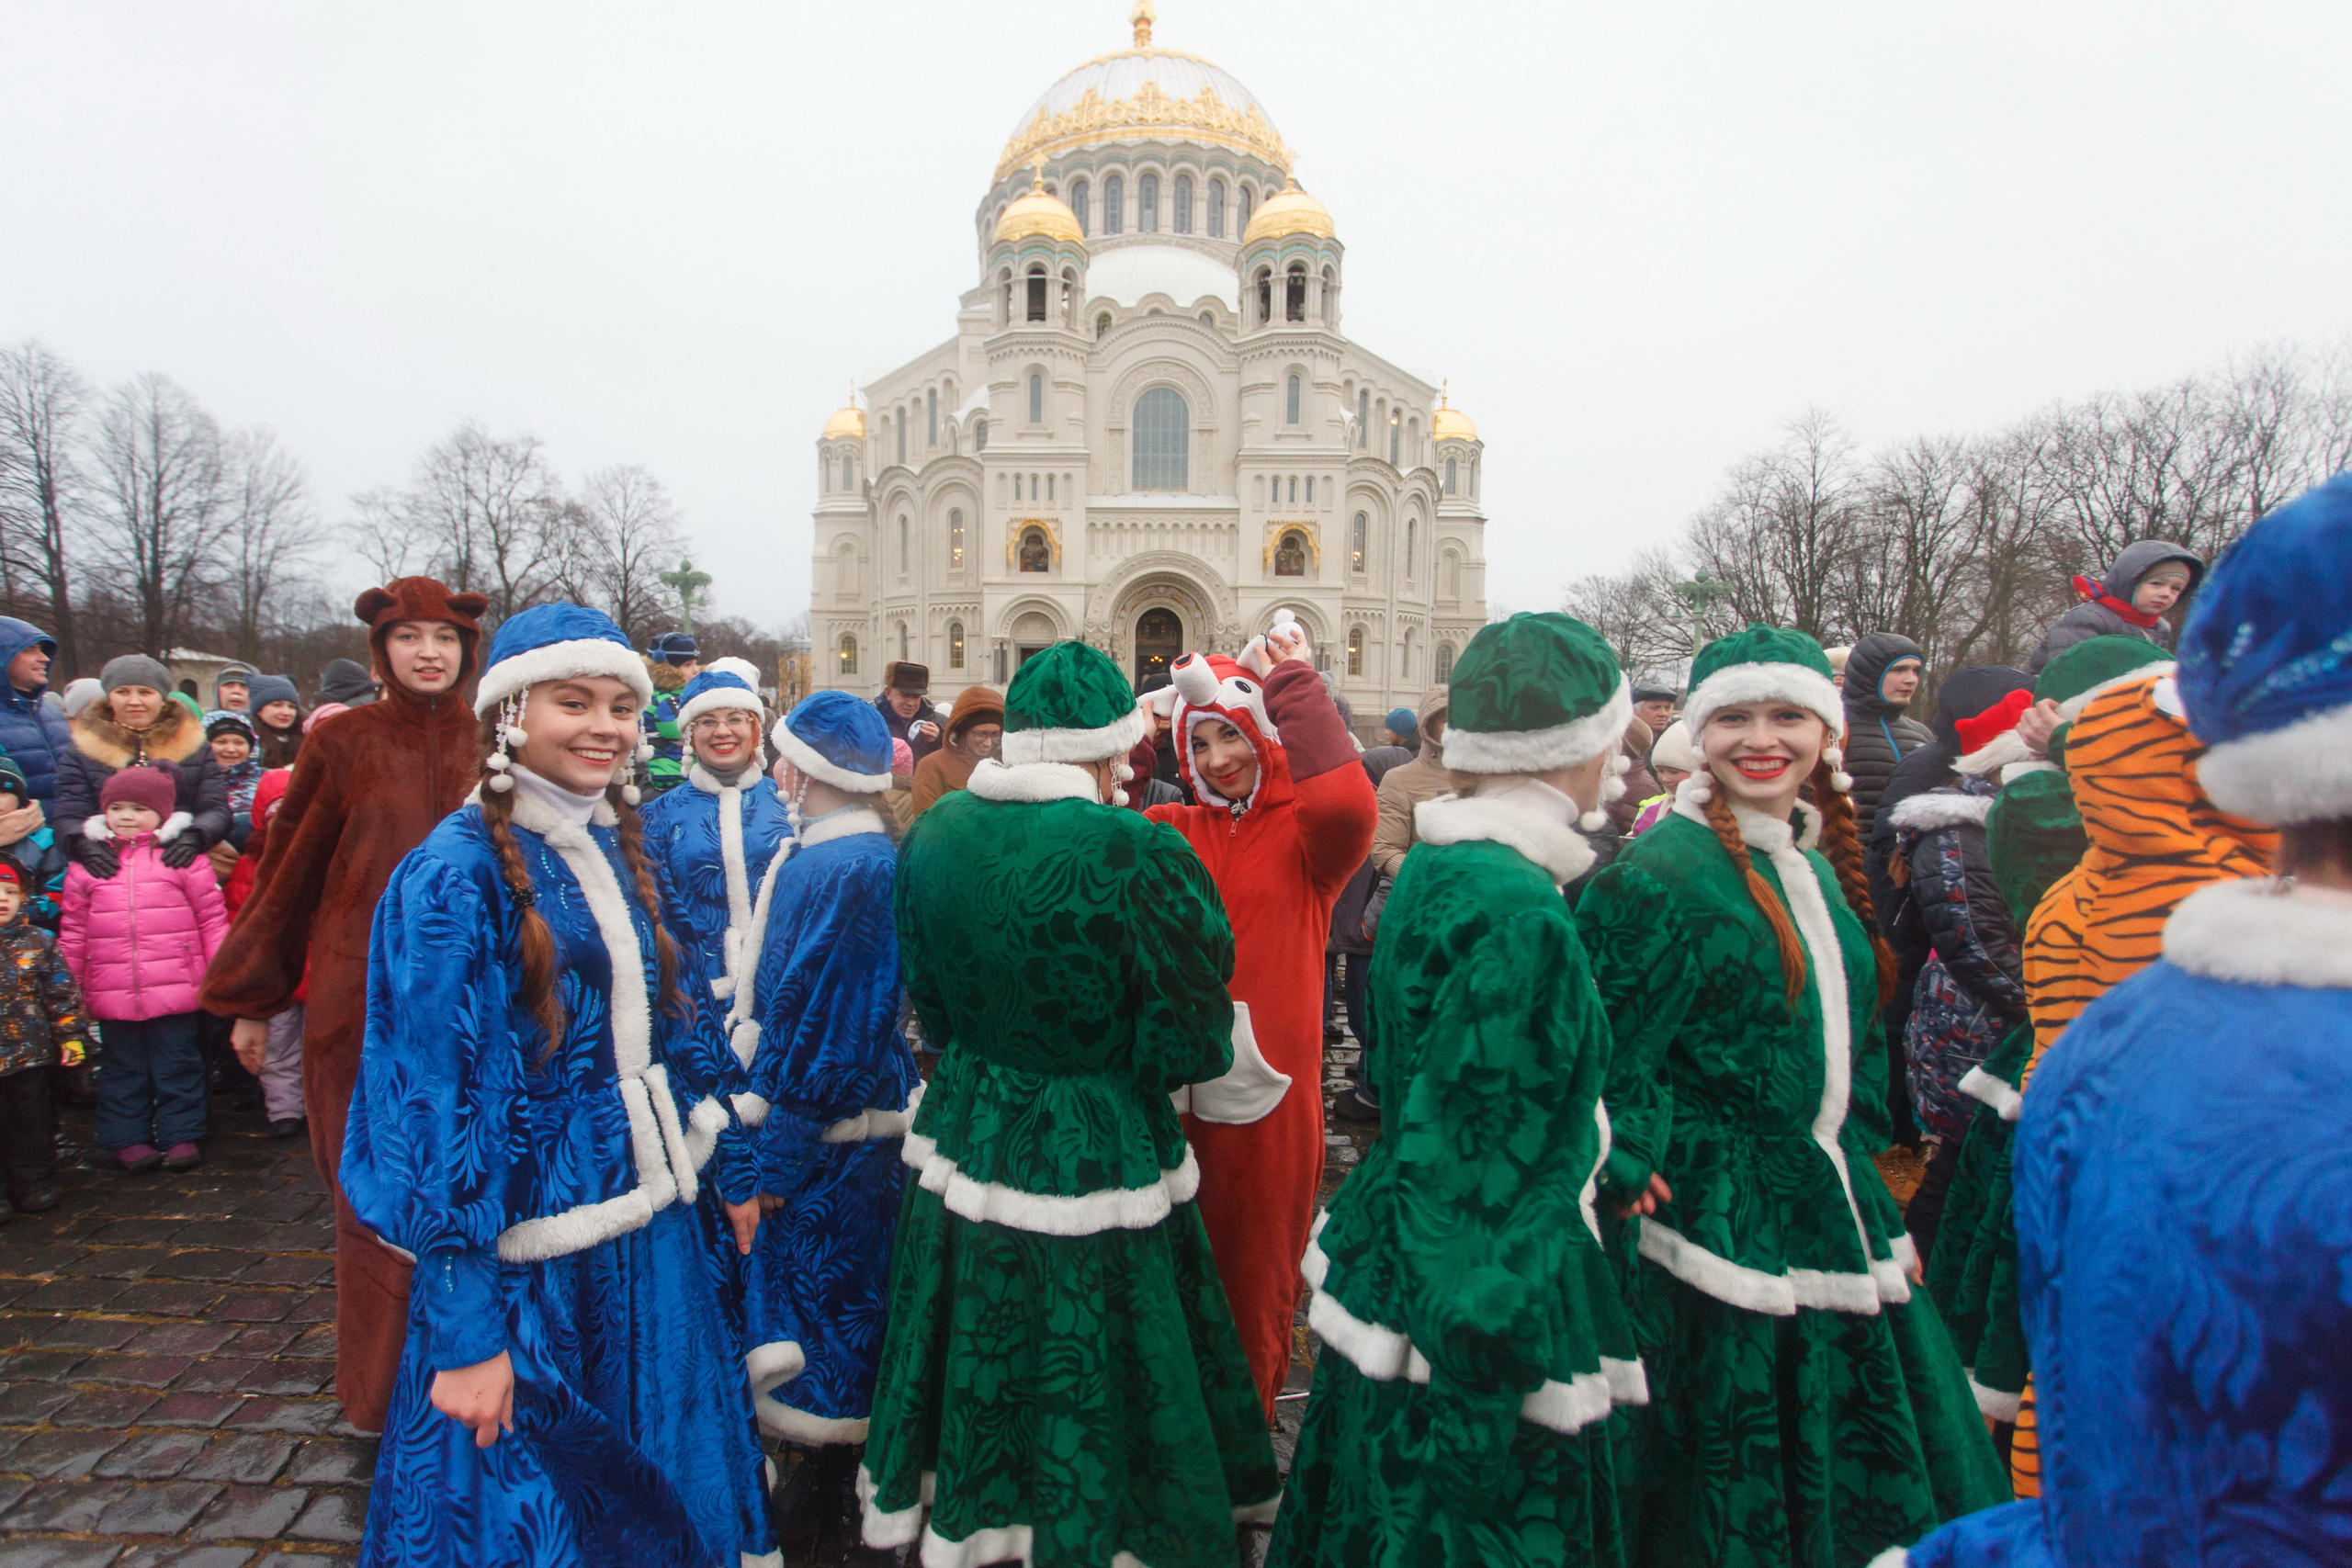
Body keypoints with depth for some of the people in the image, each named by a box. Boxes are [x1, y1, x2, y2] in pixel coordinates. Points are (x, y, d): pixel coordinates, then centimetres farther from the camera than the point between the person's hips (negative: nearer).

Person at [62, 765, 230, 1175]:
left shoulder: (184, 857, 0)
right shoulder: (87, 862, 7)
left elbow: (212, 918, 2)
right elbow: (73, 929, 10)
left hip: (175, 989, -2)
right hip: (112, 995, 2)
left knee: (177, 1064, 7)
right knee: (122, 1069, 11)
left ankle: (181, 1136, 16)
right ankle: (128, 1139, 21)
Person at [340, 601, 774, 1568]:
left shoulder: (617, 849, 6)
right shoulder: (457, 874, -16)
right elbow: (432, 1100, -19)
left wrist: (731, 1170, 17)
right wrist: (464, 1329, -19)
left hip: (651, 1234, 7)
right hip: (532, 1257, -7)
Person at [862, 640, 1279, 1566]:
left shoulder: (933, 833, -5)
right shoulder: (1138, 853, -24)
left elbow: (927, 999, 8)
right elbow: (1187, 1051, -19)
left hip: (964, 1143, 6)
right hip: (1093, 1160, -6)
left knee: (976, 1377, 26)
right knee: (1090, 1400, 14)